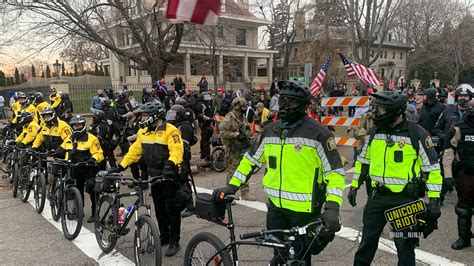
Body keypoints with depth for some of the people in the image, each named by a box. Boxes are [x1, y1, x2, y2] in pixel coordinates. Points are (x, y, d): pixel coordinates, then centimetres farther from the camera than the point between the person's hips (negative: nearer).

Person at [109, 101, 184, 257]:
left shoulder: (170, 131, -16)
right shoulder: (143, 132, 7)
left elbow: (176, 150, -28)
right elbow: (135, 151, 10)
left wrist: (170, 165, -45)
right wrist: (120, 166, 5)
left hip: (169, 176, -7)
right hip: (154, 176, 7)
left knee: (171, 208, 0)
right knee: (159, 208, 16)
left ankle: (174, 241, 10)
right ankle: (164, 236, 30)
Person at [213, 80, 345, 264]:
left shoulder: (317, 133, -12)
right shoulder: (270, 130, 4)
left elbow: (335, 172, -12)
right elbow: (251, 160, 14)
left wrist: (332, 207, -23)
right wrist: (231, 186, 7)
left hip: (304, 210, -5)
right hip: (276, 207, 5)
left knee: (300, 258, 11)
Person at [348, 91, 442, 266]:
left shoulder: (417, 134, -11)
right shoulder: (374, 132, 3)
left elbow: (432, 169, -7)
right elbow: (363, 161, 14)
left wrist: (434, 201, -11)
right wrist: (354, 187, 12)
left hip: (405, 199, -4)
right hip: (378, 197, 4)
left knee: (405, 245, 9)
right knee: (368, 240, 14)